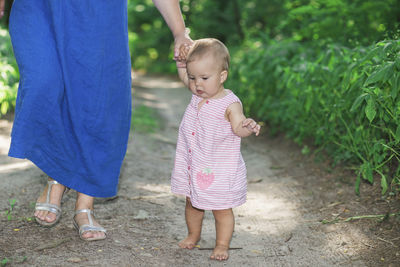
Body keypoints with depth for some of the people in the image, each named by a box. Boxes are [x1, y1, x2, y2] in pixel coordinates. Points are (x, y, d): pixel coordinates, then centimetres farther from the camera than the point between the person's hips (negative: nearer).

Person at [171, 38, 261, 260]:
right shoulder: (198, 94, 0)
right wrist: (182, 61, 1)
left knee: (221, 209, 7)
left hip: (219, 169, -6)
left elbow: (238, 129, -31)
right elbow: (184, 76, 19)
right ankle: (193, 235, 43)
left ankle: (222, 244, 24)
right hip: (192, 164, 7)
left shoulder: (230, 103, -20)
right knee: (192, 203, 21)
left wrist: (247, 127, -52)